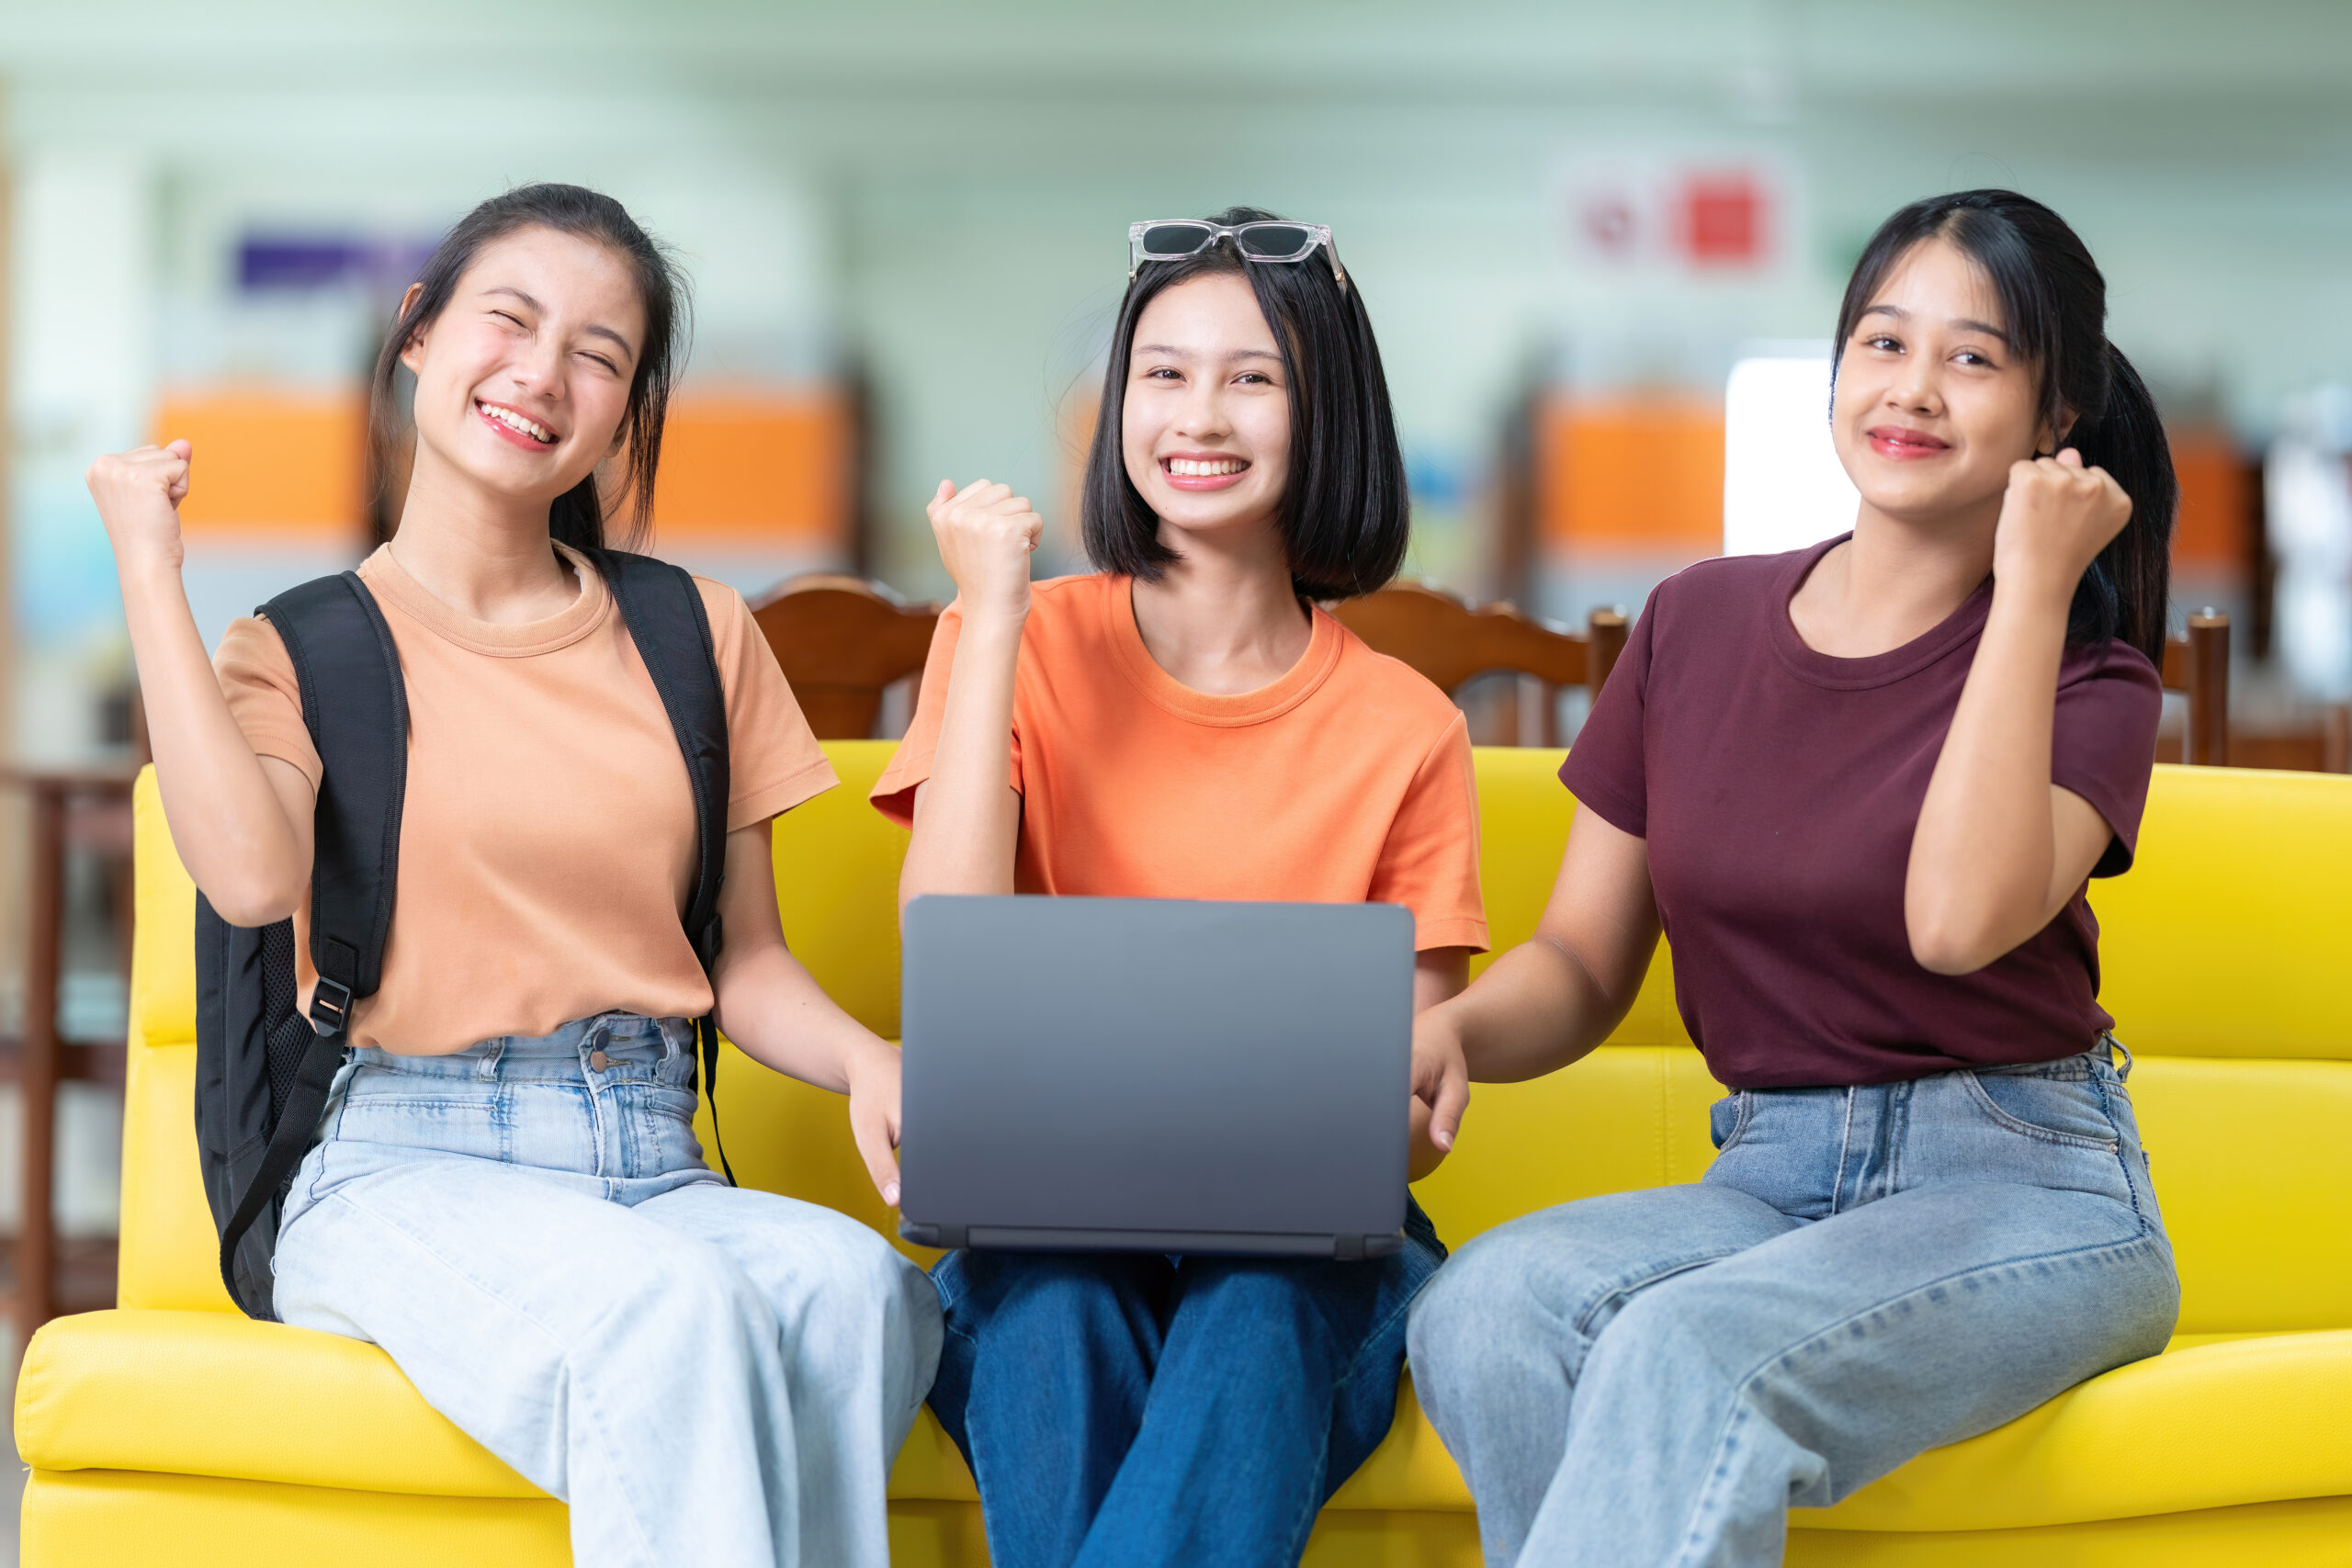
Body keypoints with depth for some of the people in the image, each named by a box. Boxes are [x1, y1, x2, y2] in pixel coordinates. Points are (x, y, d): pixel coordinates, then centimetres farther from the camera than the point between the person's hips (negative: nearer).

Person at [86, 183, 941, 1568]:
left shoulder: (697, 635, 16)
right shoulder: (310, 643, 7)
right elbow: (255, 877, -16)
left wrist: (866, 1060, -6)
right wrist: (148, 568, -7)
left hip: (651, 1165, 3)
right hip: (407, 1162, -3)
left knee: (859, 1286, -32)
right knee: (671, 1304, -35)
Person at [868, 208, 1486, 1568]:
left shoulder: (1404, 729, 4)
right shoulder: (1018, 645, 4)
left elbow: (1417, 1106, 5)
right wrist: (995, 615, -11)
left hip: (1305, 1237, 0)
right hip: (1045, 1218, 0)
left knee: (1257, 1310, -34)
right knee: (1052, 1297, -34)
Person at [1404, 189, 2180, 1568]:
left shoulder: (2091, 680, -2)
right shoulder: (1698, 625, 9)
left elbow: (1959, 920, -25)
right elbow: (1581, 963, 11)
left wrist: (2032, 588, -17)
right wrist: (1452, 1030, -13)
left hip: (2024, 1192, -4)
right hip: (1769, 1181, 4)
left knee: (1690, 1352, -34)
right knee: (1487, 1303, -28)